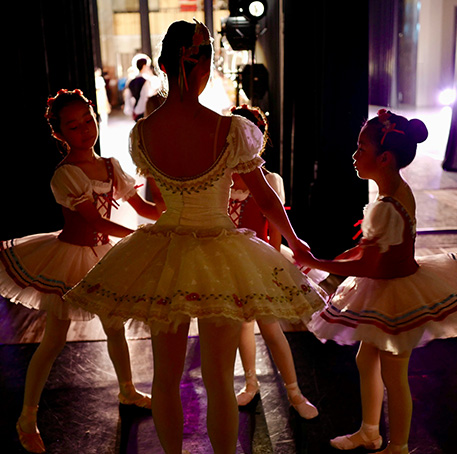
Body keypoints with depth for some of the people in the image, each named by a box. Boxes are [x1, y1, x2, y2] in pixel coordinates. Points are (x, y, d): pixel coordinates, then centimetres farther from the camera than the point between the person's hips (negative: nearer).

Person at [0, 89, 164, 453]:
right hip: (70, 256, -6)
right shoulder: (65, 174, -21)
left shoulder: (111, 166, 0)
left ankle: (127, 390, 42)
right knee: (54, 341, 2)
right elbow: (97, 222, -26)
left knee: (115, 327, 19)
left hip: (101, 254, 7)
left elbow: (143, 207, 4)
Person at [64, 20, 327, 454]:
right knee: (219, 378, 12)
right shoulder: (231, 131, -17)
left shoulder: (140, 134, -8)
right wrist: (294, 242, 12)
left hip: (161, 260, 3)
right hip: (220, 257, -3)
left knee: (166, 375, 19)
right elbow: (266, 198, -5)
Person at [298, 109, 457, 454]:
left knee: (393, 376, 8)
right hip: (389, 288, 10)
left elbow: (366, 266, -25)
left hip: (395, 296, -10)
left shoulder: (386, 208, -30)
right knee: (366, 359, 23)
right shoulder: (400, 190, 0)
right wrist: (332, 260, 10)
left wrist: (316, 263, -16)